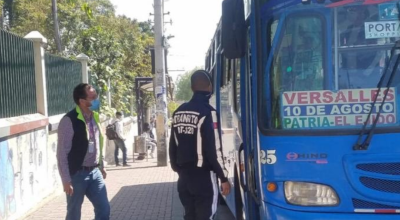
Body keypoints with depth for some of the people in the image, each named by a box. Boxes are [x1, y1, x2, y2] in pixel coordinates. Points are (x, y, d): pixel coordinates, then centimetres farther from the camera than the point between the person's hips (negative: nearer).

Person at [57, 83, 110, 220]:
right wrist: (66, 180, -18)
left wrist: (101, 166, 20)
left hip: (94, 172, 7)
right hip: (77, 174, -7)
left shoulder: (94, 117, 6)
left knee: (104, 209, 7)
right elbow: (62, 153, -17)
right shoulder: (69, 121, -18)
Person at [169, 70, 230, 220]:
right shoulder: (207, 112, -15)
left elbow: (173, 146, 13)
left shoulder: (178, 113, 7)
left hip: (184, 177, 7)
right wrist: (224, 177, -9)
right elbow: (214, 149, -17)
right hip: (203, 176, -7)